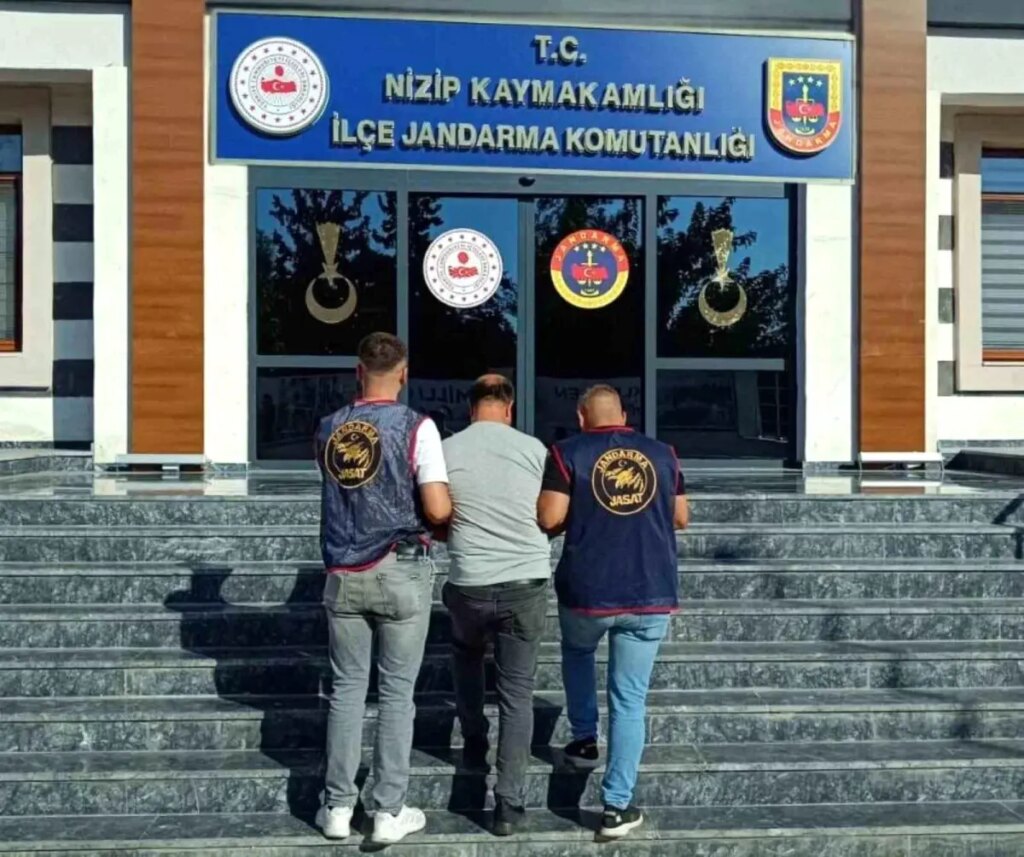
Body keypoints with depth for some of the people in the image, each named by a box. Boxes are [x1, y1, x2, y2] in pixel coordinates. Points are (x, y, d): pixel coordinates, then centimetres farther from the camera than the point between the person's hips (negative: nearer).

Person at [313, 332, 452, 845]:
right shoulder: (416, 427, -10)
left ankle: (338, 807, 19)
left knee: (347, 688, 13)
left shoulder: (328, 429, 4)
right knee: (397, 692, 6)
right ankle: (389, 813, 12)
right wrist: (439, 523, 6)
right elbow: (438, 510, -16)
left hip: (343, 574, 4)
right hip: (400, 573, -3)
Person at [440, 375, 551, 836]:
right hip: (527, 582, 0)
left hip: (469, 585, 0)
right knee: (517, 694, 8)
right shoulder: (533, 448, 0)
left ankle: (474, 744, 38)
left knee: (466, 653, 32)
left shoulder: (446, 450, -1)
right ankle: (509, 803, 6)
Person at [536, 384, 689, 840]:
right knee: (630, 699, 7)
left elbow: (549, 518, -10)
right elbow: (681, 518, 13)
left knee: (577, 652, 32)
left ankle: (584, 739, 36)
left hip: (587, 591, -1)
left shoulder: (568, 452, -3)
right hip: (651, 594, 2)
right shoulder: (662, 454, 7)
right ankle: (617, 806, 8)